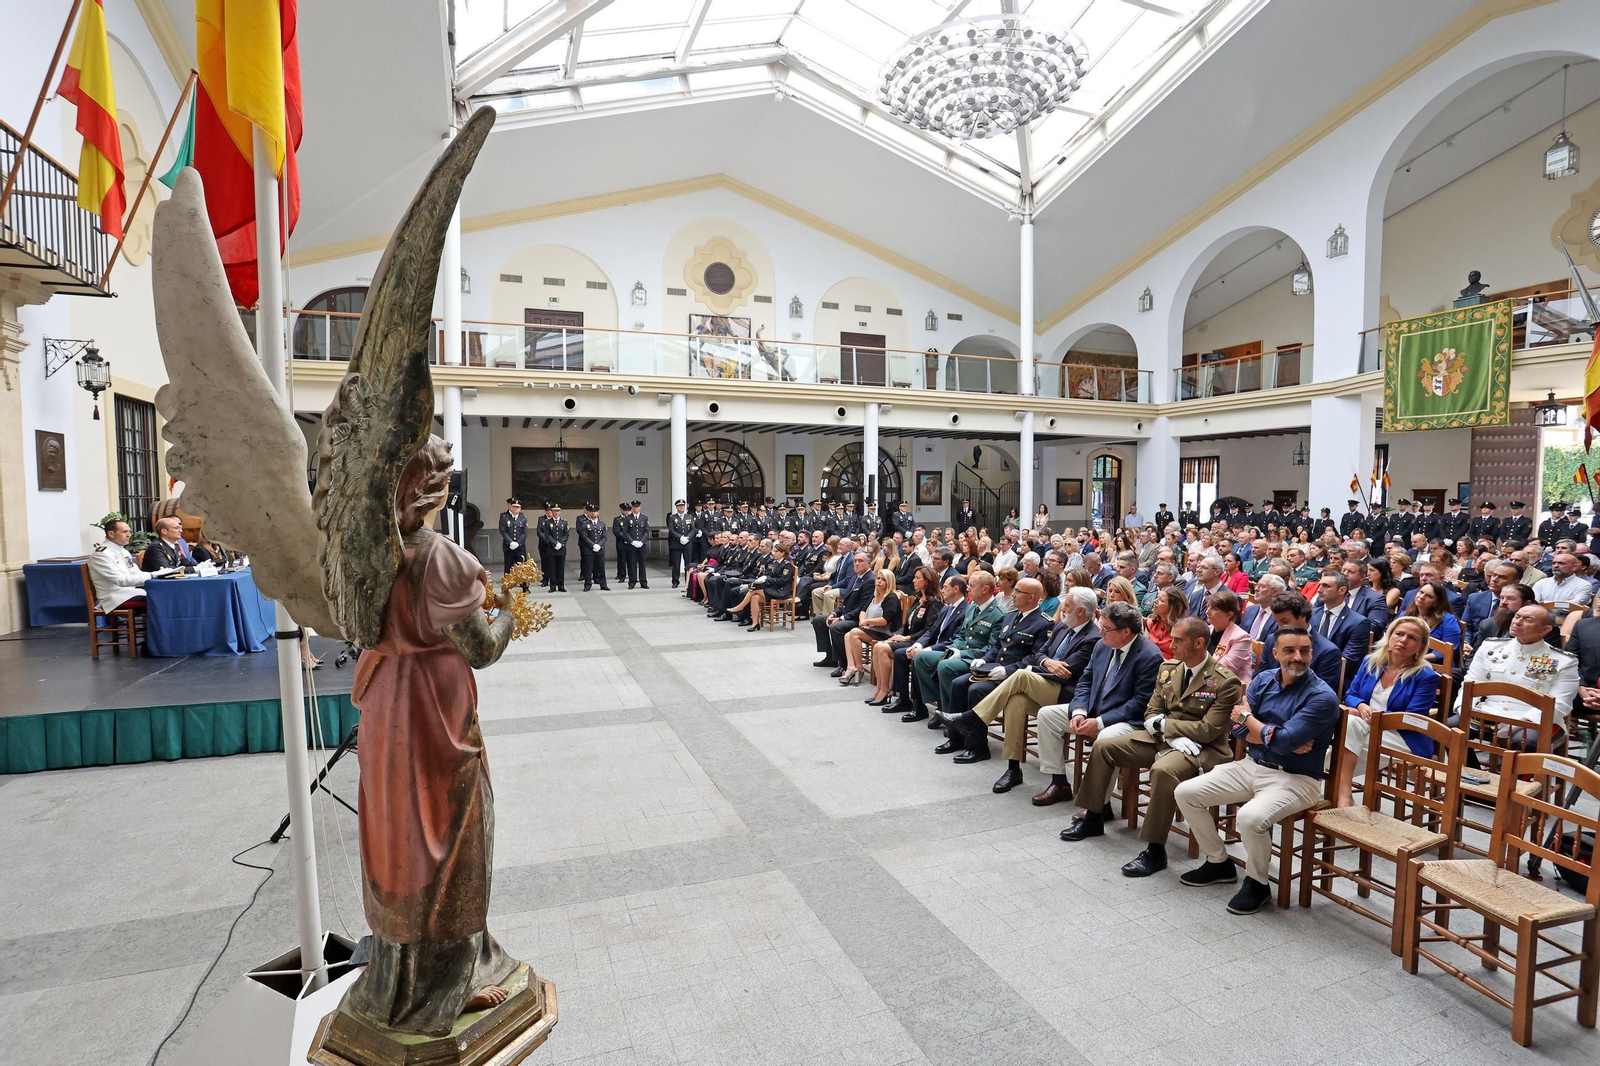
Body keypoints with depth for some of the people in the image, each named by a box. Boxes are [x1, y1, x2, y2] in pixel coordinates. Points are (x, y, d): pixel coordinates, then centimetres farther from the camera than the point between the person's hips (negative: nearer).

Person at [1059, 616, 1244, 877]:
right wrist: (1174, 736, -14)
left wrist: (1163, 723, -12)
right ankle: (1092, 818, 10)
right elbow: (1151, 714, 6)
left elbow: (1207, 730, -19)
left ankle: (1155, 850, -24)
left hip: (1202, 748, -7)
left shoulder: (1226, 682, -14)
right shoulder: (1168, 669, 6)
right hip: (1162, 738, 7)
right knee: (1103, 746, -3)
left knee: (1163, 770, -37)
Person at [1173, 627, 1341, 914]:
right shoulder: (1263, 680, 4)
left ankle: (1258, 883, -3)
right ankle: (1218, 862, 18)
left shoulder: (1322, 697, -15)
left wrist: (1248, 718, -6)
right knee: (1185, 793, -2)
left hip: (1295, 779, -6)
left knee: (1251, 817, -34)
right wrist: (1279, 738, -17)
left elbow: (1284, 741, -23)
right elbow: (1240, 730, -1)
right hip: (1251, 766, 7)